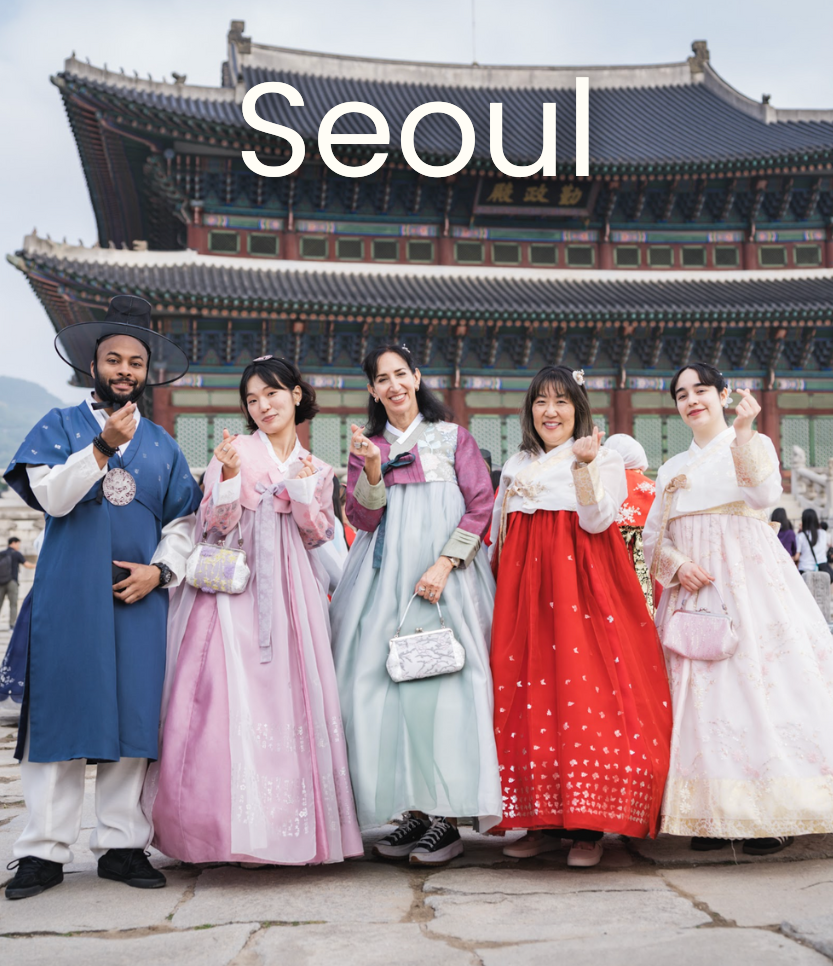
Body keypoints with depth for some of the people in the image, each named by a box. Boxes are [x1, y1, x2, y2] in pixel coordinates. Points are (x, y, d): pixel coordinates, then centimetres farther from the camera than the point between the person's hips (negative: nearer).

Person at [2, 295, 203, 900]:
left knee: (135, 714, 0)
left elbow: (183, 522, 15)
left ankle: (122, 843, 9)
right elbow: (51, 495, -5)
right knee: (60, 710, -4)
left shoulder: (163, 445, 17)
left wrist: (160, 569, -2)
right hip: (69, 595, -2)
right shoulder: (60, 426, 10)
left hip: (139, 595, 2)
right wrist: (101, 447, -17)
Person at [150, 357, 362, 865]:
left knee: (292, 696, -3)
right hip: (234, 585, -3)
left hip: (290, 590, 3)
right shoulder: (234, 452, 7)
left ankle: (292, 824, 4)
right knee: (234, 696, -12)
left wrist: (304, 490, -6)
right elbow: (216, 525, -1)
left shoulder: (317, 469, 17)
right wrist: (229, 476, -16)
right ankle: (238, 822, -6)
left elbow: (318, 534, 8)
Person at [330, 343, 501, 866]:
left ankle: (448, 818, -5)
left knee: (446, 683, -10)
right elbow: (365, 519, 5)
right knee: (386, 682, -4)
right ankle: (413, 811, 5)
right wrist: (371, 468, -11)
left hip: (446, 576, -3)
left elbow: (480, 505, -1)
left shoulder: (453, 437, 9)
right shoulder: (368, 445, 15)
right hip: (387, 578, 3)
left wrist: (444, 564, -12)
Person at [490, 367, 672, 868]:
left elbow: (598, 521, -10)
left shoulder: (604, 458, 7)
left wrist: (583, 465, -20)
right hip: (525, 589, 5)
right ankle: (542, 823, 5)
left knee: (586, 691, -12)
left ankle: (588, 827, -5)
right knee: (525, 694, -3)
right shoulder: (516, 467, 21)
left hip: (582, 585, -4)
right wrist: (504, 579, 12)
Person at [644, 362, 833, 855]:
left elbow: (765, 495, -14)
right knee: (702, 690, -2)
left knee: (757, 682, -11)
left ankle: (774, 815, -7)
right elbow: (653, 537, 13)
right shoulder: (673, 469, 19)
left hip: (750, 580, -4)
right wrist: (677, 563, -7)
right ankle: (717, 814, 1)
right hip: (692, 588, 4)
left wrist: (743, 431, -21)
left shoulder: (754, 444, 7)